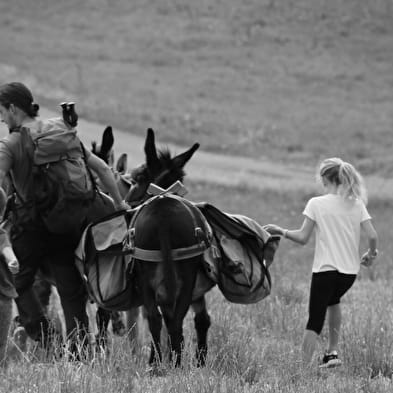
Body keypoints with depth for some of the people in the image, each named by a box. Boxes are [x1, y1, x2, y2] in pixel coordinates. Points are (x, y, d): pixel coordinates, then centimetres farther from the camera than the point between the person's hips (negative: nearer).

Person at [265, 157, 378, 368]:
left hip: (325, 269, -4)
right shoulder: (357, 204, 3)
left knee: (315, 319, 2)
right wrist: (371, 254, 16)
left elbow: (302, 237, -8)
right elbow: (372, 236, -3)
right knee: (333, 301, 32)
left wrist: (280, 231, 7)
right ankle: (332, 352, 22)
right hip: (350, 271, 4)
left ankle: (304, 364, -9)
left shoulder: (316, 204, -6)